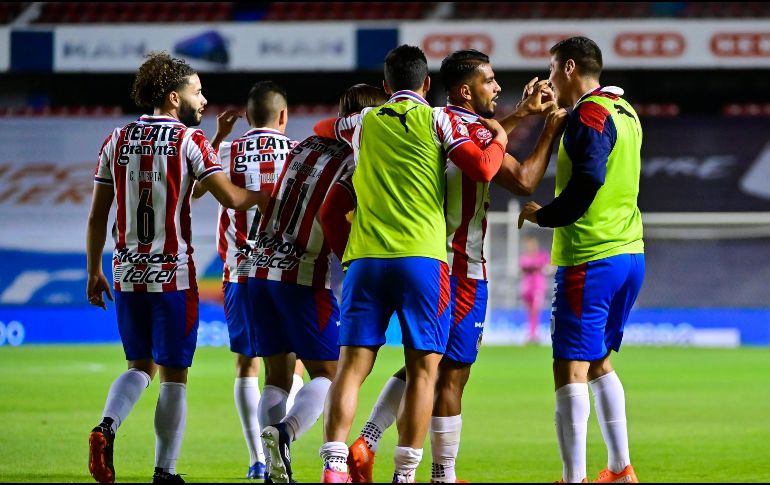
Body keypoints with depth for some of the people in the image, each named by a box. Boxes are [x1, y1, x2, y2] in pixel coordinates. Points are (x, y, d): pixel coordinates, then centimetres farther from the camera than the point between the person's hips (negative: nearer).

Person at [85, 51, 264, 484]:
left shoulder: (117, 141, 6)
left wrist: (94, 273, 16)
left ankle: (107, 428, -9)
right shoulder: (189, 140, -7)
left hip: (127, 272, 4)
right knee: (174, 375, 6)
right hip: (172, 274, -4)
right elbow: (232, 198, -15)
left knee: (141, 365, 18)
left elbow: (97, 217, 8)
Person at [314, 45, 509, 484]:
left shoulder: (363, 123, 16)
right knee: (423, 369, 1)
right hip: (422, 256, -3)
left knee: (353, 365, 0)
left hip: (365, 257, 3)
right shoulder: (438, 120, 6)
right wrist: (498, 140, 15)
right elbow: (483, 169, -4)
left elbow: (322, 128, 38)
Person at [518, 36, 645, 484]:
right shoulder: (624, 111, 15)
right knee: (599, 363, 21)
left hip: (589, 260, -10)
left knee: (571, 370, -8)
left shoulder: (589, 114, -13)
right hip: (629, 253, 10)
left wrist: (543, 215, -11)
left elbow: (587, 181, -25)